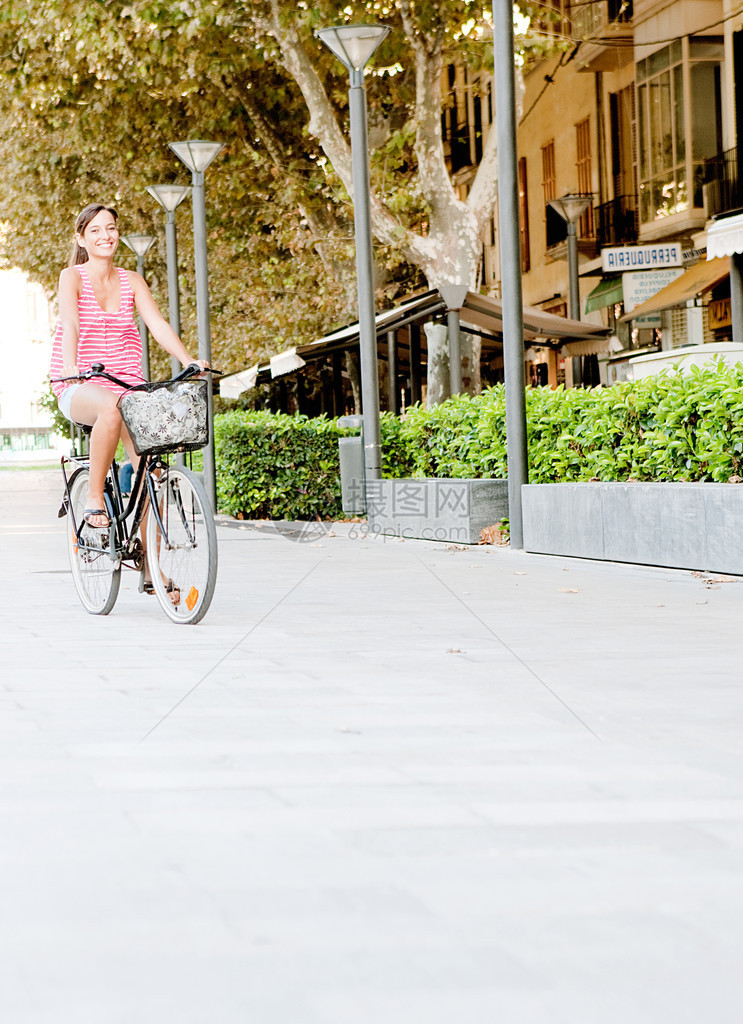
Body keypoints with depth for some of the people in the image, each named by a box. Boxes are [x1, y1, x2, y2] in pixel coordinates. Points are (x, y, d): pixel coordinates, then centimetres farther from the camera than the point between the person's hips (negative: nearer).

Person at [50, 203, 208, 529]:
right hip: (79, 389, -4)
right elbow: (70, 324, -19)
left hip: (126, 385, 4)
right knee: (111, 409, -40)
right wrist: (69, 367, -38)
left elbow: (158, 324, -1)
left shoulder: (132, 281, 11)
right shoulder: (72, 277, -1)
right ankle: (94, 498, -26)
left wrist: (188, 361, -19)